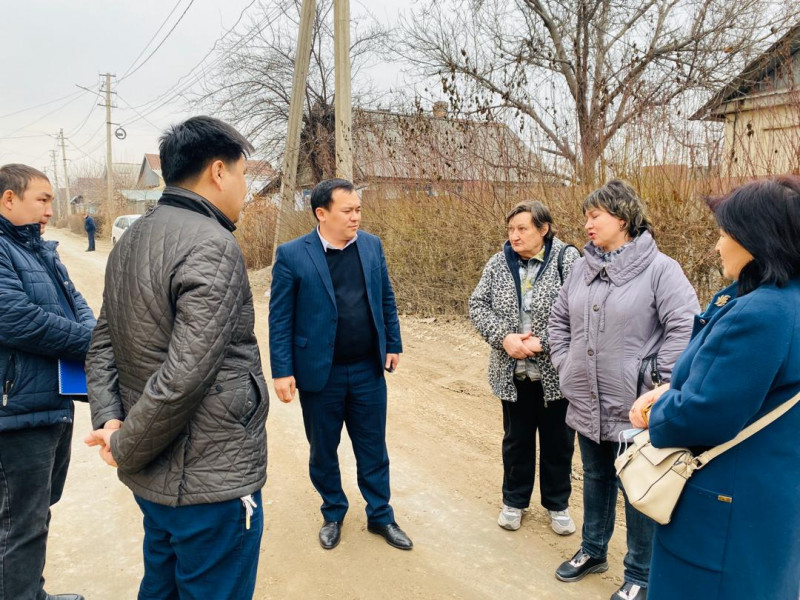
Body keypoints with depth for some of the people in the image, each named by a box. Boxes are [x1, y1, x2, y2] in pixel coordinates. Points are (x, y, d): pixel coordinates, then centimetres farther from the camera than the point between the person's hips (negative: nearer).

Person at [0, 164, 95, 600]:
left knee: (39, 511, 22)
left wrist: (93, 334, -10)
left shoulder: (40, 249, 14)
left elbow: (76, 304, 12)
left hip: (55, 402, 10)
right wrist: (92, 342, -17)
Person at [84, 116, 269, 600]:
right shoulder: (213, 246, -21)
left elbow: (104, 346, 9)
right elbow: (185, 375, -27)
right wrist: (126, 449, -13)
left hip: (153, 478, 9)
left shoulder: (131, 241, 8)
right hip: (211, 483, -8)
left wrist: (109, 420, -2)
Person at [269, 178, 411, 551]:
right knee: (323, 450, 15)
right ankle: (333, 514, 37)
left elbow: (386, 299, 9)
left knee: (373, 448, 14)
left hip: (368, 369, 3)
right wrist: (282, 371, -12)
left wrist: (393, 344, 8)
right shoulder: (292, 254, -10)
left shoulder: (371, 246, 1)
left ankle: (381, 516, 32)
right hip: (319, 372, -2)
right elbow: (280, 318, -9)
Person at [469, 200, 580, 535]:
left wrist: (542, 341, -22)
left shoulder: (567, 260, -10)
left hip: (557, 372, -2)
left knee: (558, 442, 13)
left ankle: (557, 504, 35)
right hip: (513, 372, 3)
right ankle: (514, 501, 37)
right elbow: (477, 305, -1)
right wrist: (504, 337, -15)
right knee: (516, 439, 17)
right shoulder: (498, 263, 0)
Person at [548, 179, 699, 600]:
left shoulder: (659, 268, -13)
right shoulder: (584, 267, 6)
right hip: (587, 402, 6)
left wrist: (657, 380, -15)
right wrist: (564, 363, 7)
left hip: (633, 407, -5)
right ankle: (593, 550, 41)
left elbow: (686, 326, -18)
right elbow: (559, 318, 16)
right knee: (595, 478, 21)